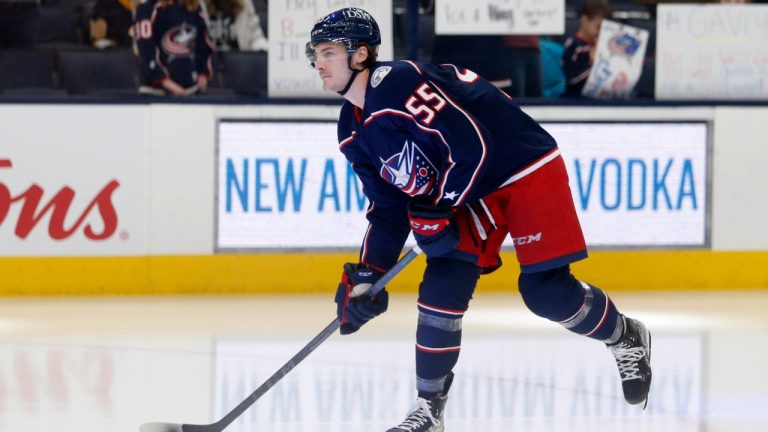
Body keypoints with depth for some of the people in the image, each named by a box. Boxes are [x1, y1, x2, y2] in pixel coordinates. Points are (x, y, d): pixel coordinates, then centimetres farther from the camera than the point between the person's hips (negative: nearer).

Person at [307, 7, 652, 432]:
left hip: (525, 169, -8)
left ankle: (626, 339, 17)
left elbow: (471, 144, -29)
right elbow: (390, 208, 8)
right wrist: (366, 274, -1)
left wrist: (435, 209, -24)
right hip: (469, 192, 8)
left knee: (545, 290, -10)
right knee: (442, 287, -6)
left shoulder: (396, 83, -26)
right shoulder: (353, 133, 3)